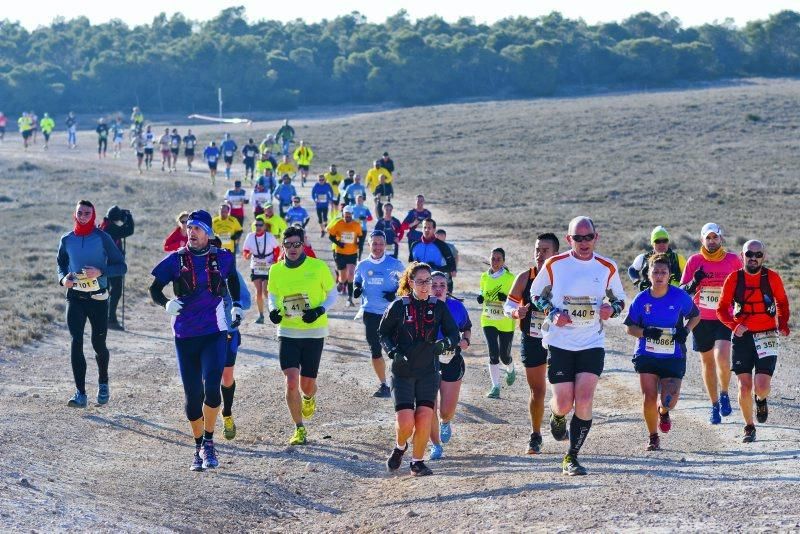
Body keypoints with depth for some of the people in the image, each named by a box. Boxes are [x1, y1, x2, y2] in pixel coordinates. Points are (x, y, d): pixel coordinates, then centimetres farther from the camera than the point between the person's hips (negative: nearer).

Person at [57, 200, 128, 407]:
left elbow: (121, 266, -5)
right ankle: (80, 393, -11)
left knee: (98, 344, 5)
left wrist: (100, 271, -22)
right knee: (76, 342, -11)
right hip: (75, 297, 2)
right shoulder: (67, 240, 3)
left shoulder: (102, 238, -6)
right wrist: (63, 278, -3)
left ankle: (103, 383, 33)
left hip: (98, 297, -2)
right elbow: (61, 264, 19)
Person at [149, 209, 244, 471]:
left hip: (215, 334, -1)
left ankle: (209, 443, 0)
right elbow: (154, 288, 2)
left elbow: (232, 277, 25)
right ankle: (199, 447, 21)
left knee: (211, 388, -17)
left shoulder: (222, 258, 3)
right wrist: (166, 303, -17)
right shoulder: (176, 259, 1)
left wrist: (237, 306, 22)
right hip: (185, 336, 1)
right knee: (193, 395, 4)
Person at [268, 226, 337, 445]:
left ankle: (309, 397, 44)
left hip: (314, 332, -1)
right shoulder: (276, 270, 1)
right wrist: (273, 311, -6)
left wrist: (320, 310, -14)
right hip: (287, 332, 1)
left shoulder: (318, 267, -6)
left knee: (306, 384, 4)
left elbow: (332, 295, 4)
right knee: (291, 382, -11)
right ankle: (299, 429, 4)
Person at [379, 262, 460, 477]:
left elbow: (454, 334, 1)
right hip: (402, 372, -2)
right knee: (405, 422, -10)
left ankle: (417, 462, 9)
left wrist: (444, 344, -22)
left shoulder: (439, 306, 1)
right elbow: (382, 333, 5)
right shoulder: (399, 306, -4)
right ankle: (399, 447, 24)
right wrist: (393, 352, -12)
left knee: (424, 418, -10)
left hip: (428, 372, 2)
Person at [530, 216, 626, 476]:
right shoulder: (554, 265, -4)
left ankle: (572, 458, 0)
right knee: (564, 404, -3)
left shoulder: (607, 268, 1)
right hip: (560, 344, -1)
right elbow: (536, 293, 9)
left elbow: (620, 299, 14)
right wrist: (552, 313, -9)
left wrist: (612, 309, -9)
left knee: (584, 401, -13)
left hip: (592, 345, 1)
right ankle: (557, 415, 37)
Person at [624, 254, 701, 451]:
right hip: (646, 355, 1)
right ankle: (653, 437, 15)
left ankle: (663, 411, 30)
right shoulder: (641, 299, -4)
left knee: (670, 400, -10)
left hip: (673, 356, -1)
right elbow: (630, 328, 4)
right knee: (649, 398, -7)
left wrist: (685, 331, -8)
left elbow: (695, 316, 10)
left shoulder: (680, 297, -6)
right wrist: (646, 332, -16)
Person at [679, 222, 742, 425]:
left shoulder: (733, 260, -1)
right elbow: (682, 291, 2)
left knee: (722, 358, -21)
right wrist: (694, 282, -18)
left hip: (725, 319, -2)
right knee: (707, 362, 10)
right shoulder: (695, 261, -1)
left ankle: (724, 394, 6)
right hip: (701, 319, 2)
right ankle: (715, 406, 24)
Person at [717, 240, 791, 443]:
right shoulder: (734, 279, -1)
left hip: (767, 336, -1)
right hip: (742, 336, 1)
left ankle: (761, 400, 25)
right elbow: (722, 309, 4)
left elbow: (782, 303, 14)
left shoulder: (772, 278, -2)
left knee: (761, 387, -12)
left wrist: (783, 325, -1)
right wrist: (734, 326, -14)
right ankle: (749, 427, 20)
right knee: (745, 387, -1)